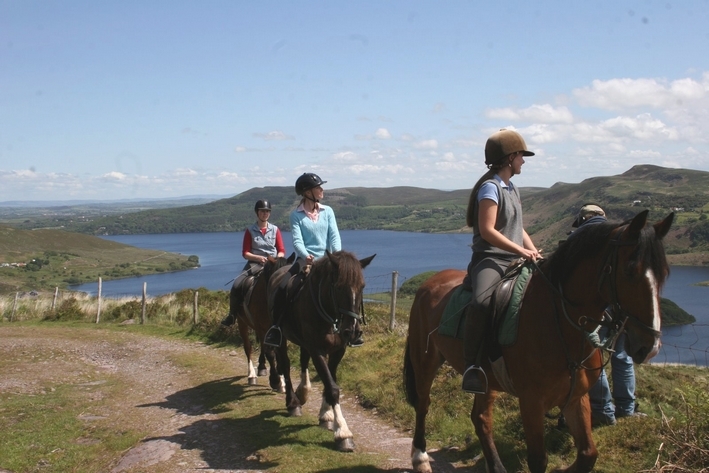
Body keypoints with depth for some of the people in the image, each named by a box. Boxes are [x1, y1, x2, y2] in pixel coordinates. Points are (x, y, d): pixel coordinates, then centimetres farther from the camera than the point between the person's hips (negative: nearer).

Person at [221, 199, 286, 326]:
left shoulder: (275, 230, 8)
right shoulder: (250, 231, 4)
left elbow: (282, 251, 6)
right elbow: (245, 253, 0)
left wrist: (276, 258, -16)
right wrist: (259, 257, -17)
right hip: (255, 263, 0)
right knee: (236, 286, -22)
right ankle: (232, 315, -5)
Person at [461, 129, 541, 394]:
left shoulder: (511, 189, 20)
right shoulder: (490, 187, -7)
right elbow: (487, 230, -17)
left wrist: (533, 251, 7)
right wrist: (522, 251, -19)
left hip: (515, 261, 10)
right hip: (490, 259, -9)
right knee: (481, 302, -36)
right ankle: (472, 367, -35)